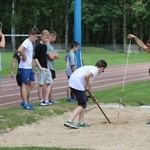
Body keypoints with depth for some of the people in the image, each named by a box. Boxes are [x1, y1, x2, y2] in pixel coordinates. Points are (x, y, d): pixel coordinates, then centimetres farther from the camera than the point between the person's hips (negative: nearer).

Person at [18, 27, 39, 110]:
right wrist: (24, 58, -20)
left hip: (29, 67, 10)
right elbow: (20, 50, -34)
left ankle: (26, 101, 20)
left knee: (31, 84, 12)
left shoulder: (30, 43, 15)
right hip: (25, 67, -10)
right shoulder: (27, 42, -16)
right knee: (25, 85, -6)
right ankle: (26, 104, -3)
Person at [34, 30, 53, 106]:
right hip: (41, 68, -9)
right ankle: (41, 100, 5)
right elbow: (35, 58, -15)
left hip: (46, 67, 9)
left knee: (49, 83, 7)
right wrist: (40, 67, -19)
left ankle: (46, 99, 11)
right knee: (41, 84, -2)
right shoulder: (38, 46, -11)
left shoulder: (45, 46, 13)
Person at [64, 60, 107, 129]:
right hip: (77, 83, -10)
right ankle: (69, 121, -16)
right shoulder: (95, 70, -3)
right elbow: (86, 76, -24)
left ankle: (81, 122, 20)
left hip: (72, 81, 10)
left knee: (84, 100, 20)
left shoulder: (91, 68, 27)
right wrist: (87, 86, -6)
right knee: (82, 104, -5)